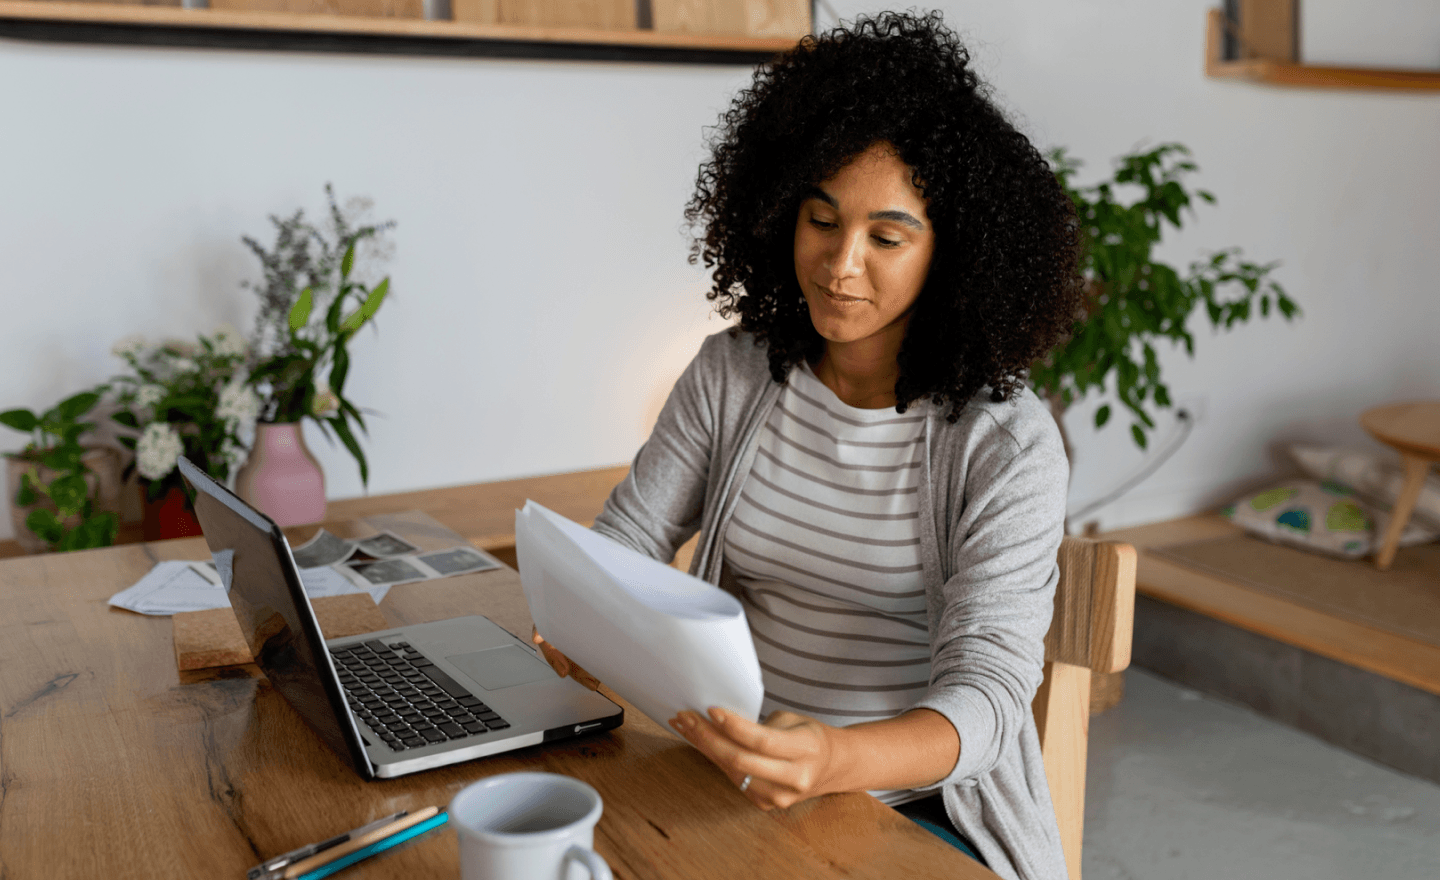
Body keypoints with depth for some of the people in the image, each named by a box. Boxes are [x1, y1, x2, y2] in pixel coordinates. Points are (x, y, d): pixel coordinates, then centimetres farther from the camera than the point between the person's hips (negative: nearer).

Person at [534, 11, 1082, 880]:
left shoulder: (1007, 443, -11)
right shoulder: (731, 374, 2)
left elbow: (986, 689, -18)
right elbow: (625, 540, 5)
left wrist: (837, 760, -38)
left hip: (921, 806, -3)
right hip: (739, 786, 4)